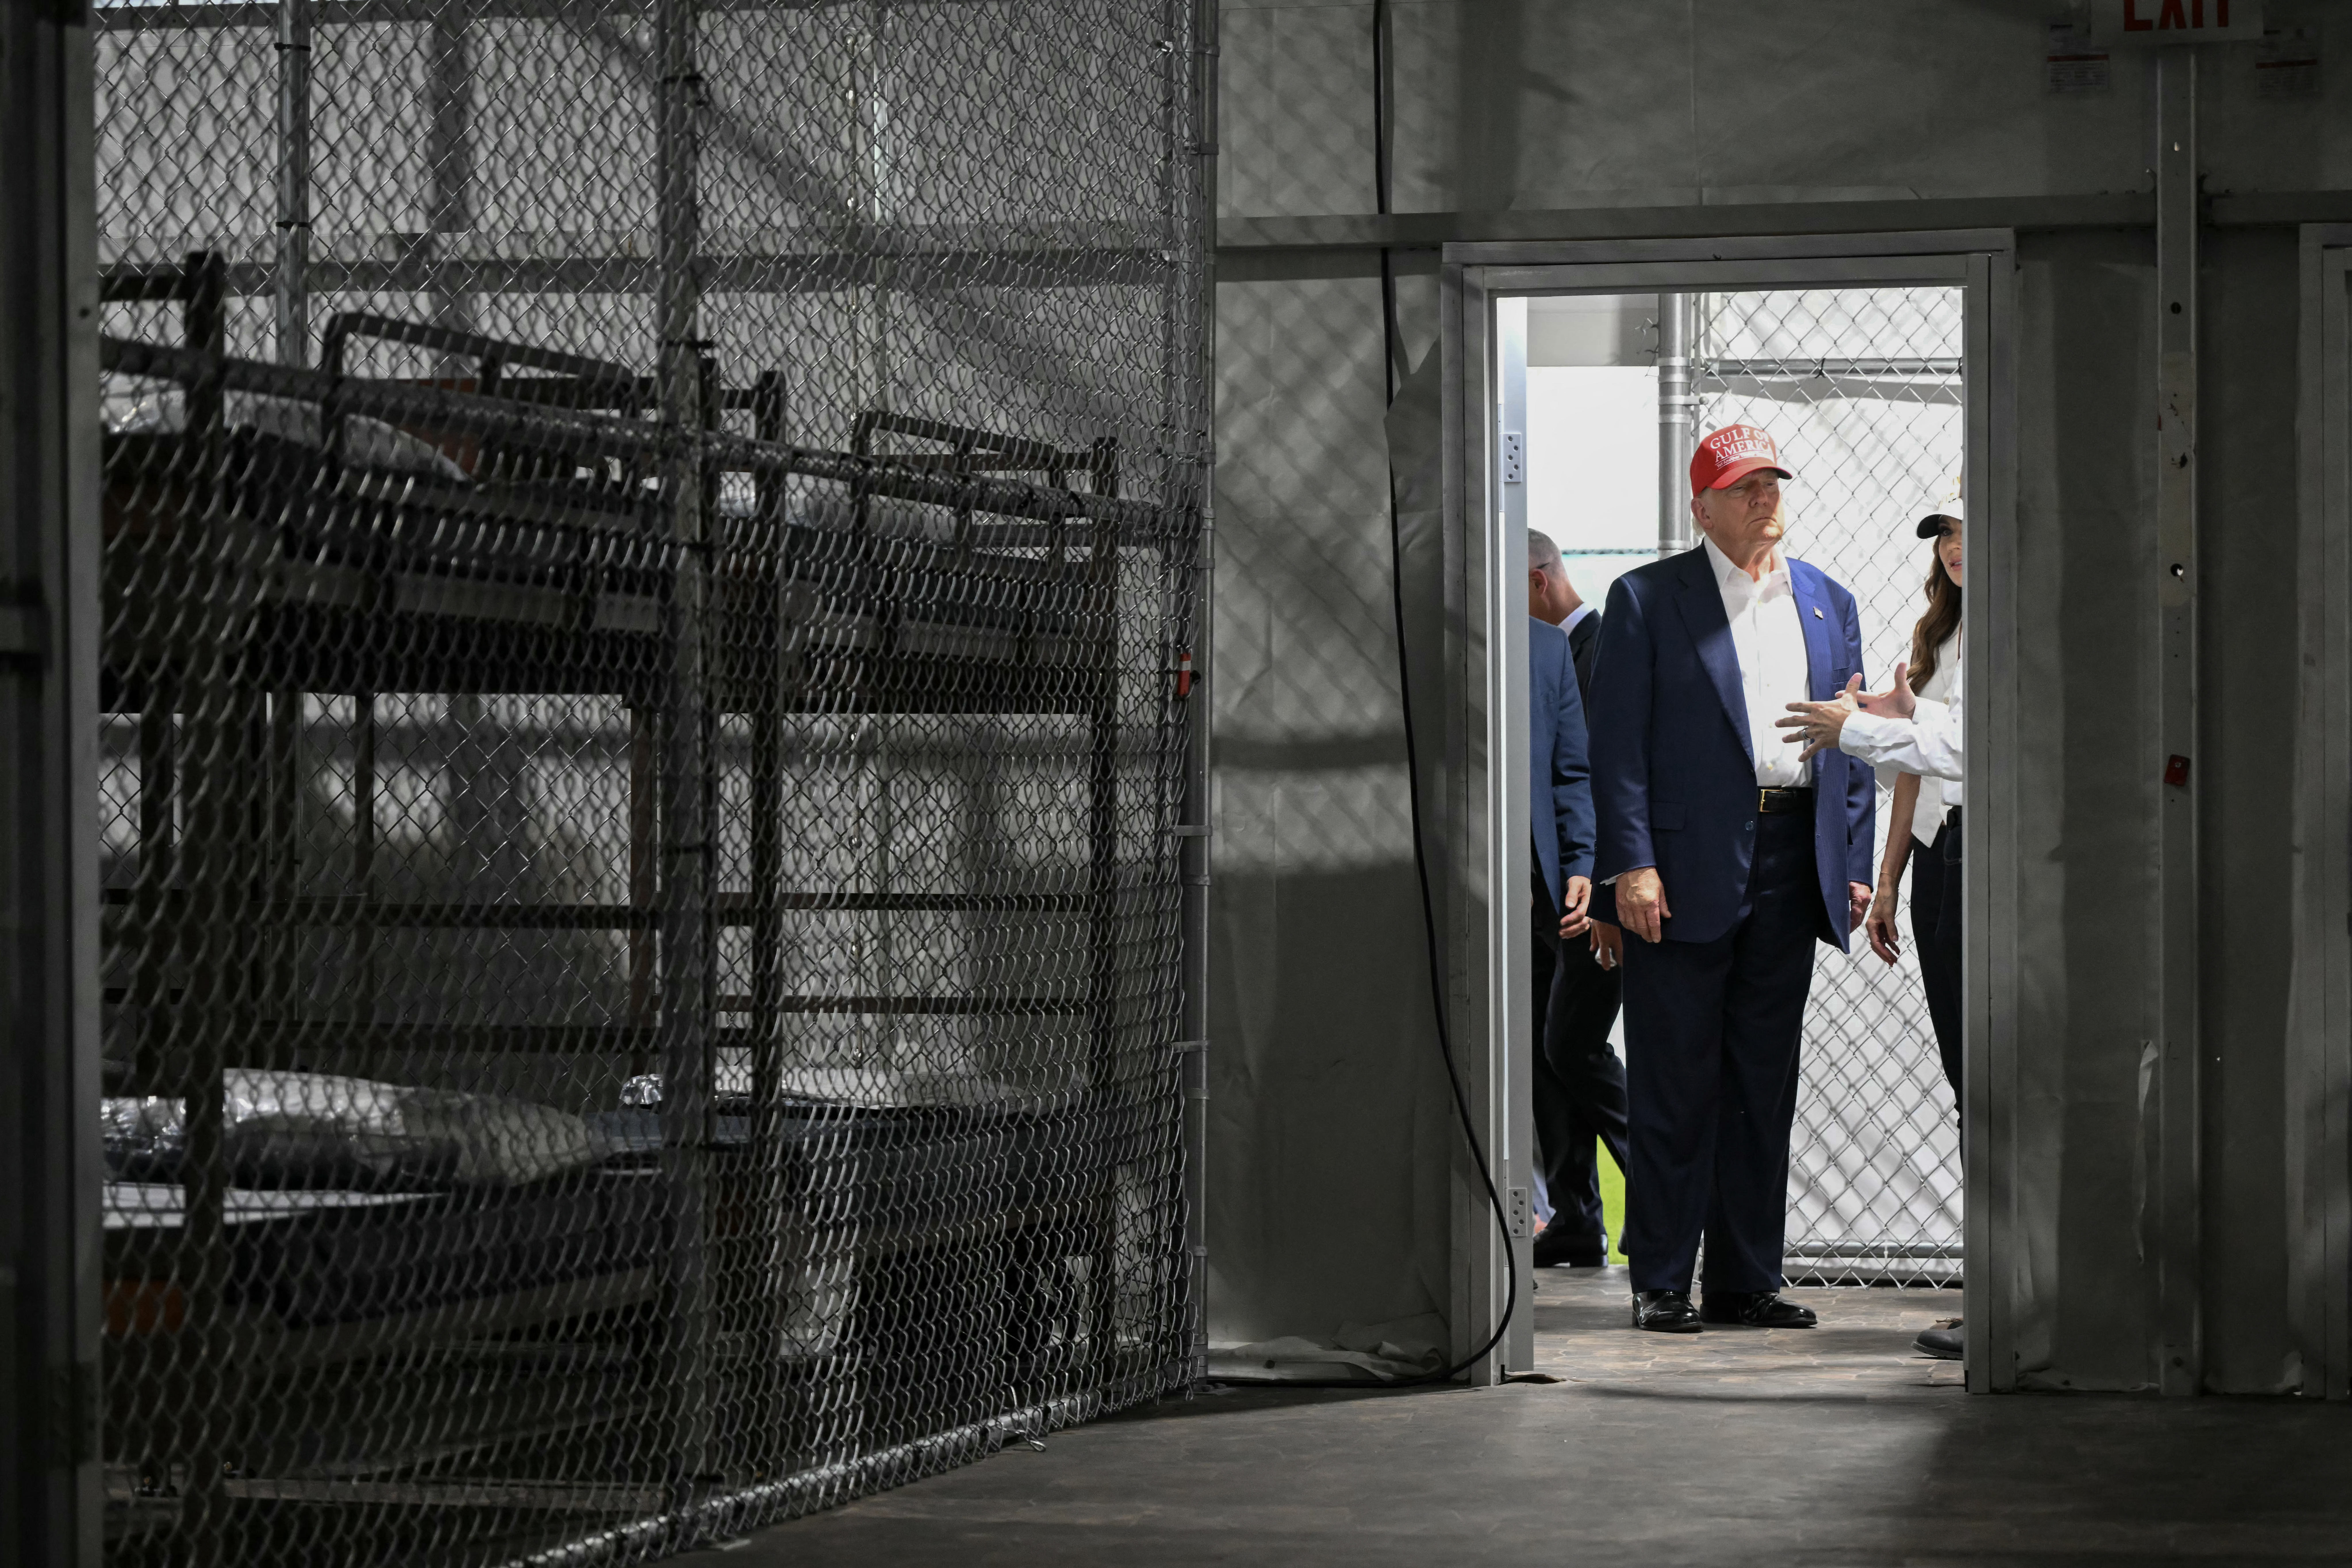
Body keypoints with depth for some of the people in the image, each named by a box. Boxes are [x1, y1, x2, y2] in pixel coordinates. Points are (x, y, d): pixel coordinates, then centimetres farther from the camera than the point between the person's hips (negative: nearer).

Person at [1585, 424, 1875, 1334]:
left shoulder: (1829, 605, 16)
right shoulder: (1647, 600, 1)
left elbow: (1853, 745, 16)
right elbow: (1617, 741, -4)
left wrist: (1853, 866, 7)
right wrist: (1631, 863, -13)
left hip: (1790, 870, 5)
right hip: (1685, 872, -4)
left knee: (1765, 1086, 8)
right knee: (1674, 1088, -2)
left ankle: (1748, 1280, 14)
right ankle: (1661, 1284, 4)